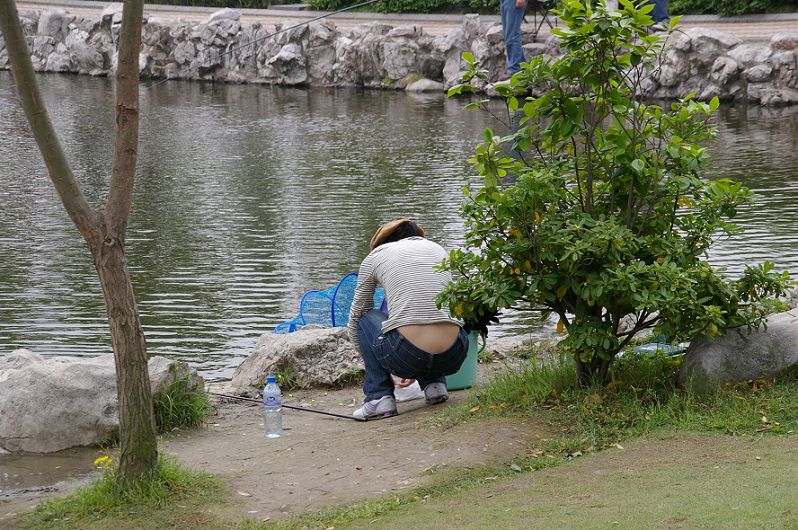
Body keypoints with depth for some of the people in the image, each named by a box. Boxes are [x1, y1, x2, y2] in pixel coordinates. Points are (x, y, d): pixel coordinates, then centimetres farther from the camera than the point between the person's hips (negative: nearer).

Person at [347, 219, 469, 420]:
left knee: (366, 317, 29)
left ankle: (379, 397, 13)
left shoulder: (377, 255, 16)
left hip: (406, 355, -4)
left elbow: (355, 316, 26)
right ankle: (435, 383, 16)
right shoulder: (437, 249, 25)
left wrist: (369, 359, 43)